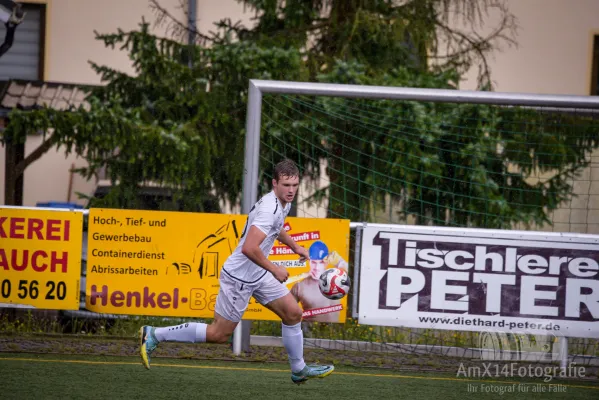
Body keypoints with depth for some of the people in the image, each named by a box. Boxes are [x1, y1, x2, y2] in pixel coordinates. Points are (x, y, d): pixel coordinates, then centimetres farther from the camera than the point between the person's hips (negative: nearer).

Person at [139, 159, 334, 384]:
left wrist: (294, 247, 27)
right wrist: (274, 269, -24)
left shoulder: (284, 204, 6)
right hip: (239, 277, -10)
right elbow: (249, 248, -35)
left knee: (293, 313, 8)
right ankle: (154, 335, 5)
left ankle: (299, 370, 23)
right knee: (219, 334, -3)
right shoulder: (269, 209, -27)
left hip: (258, 275, 10)